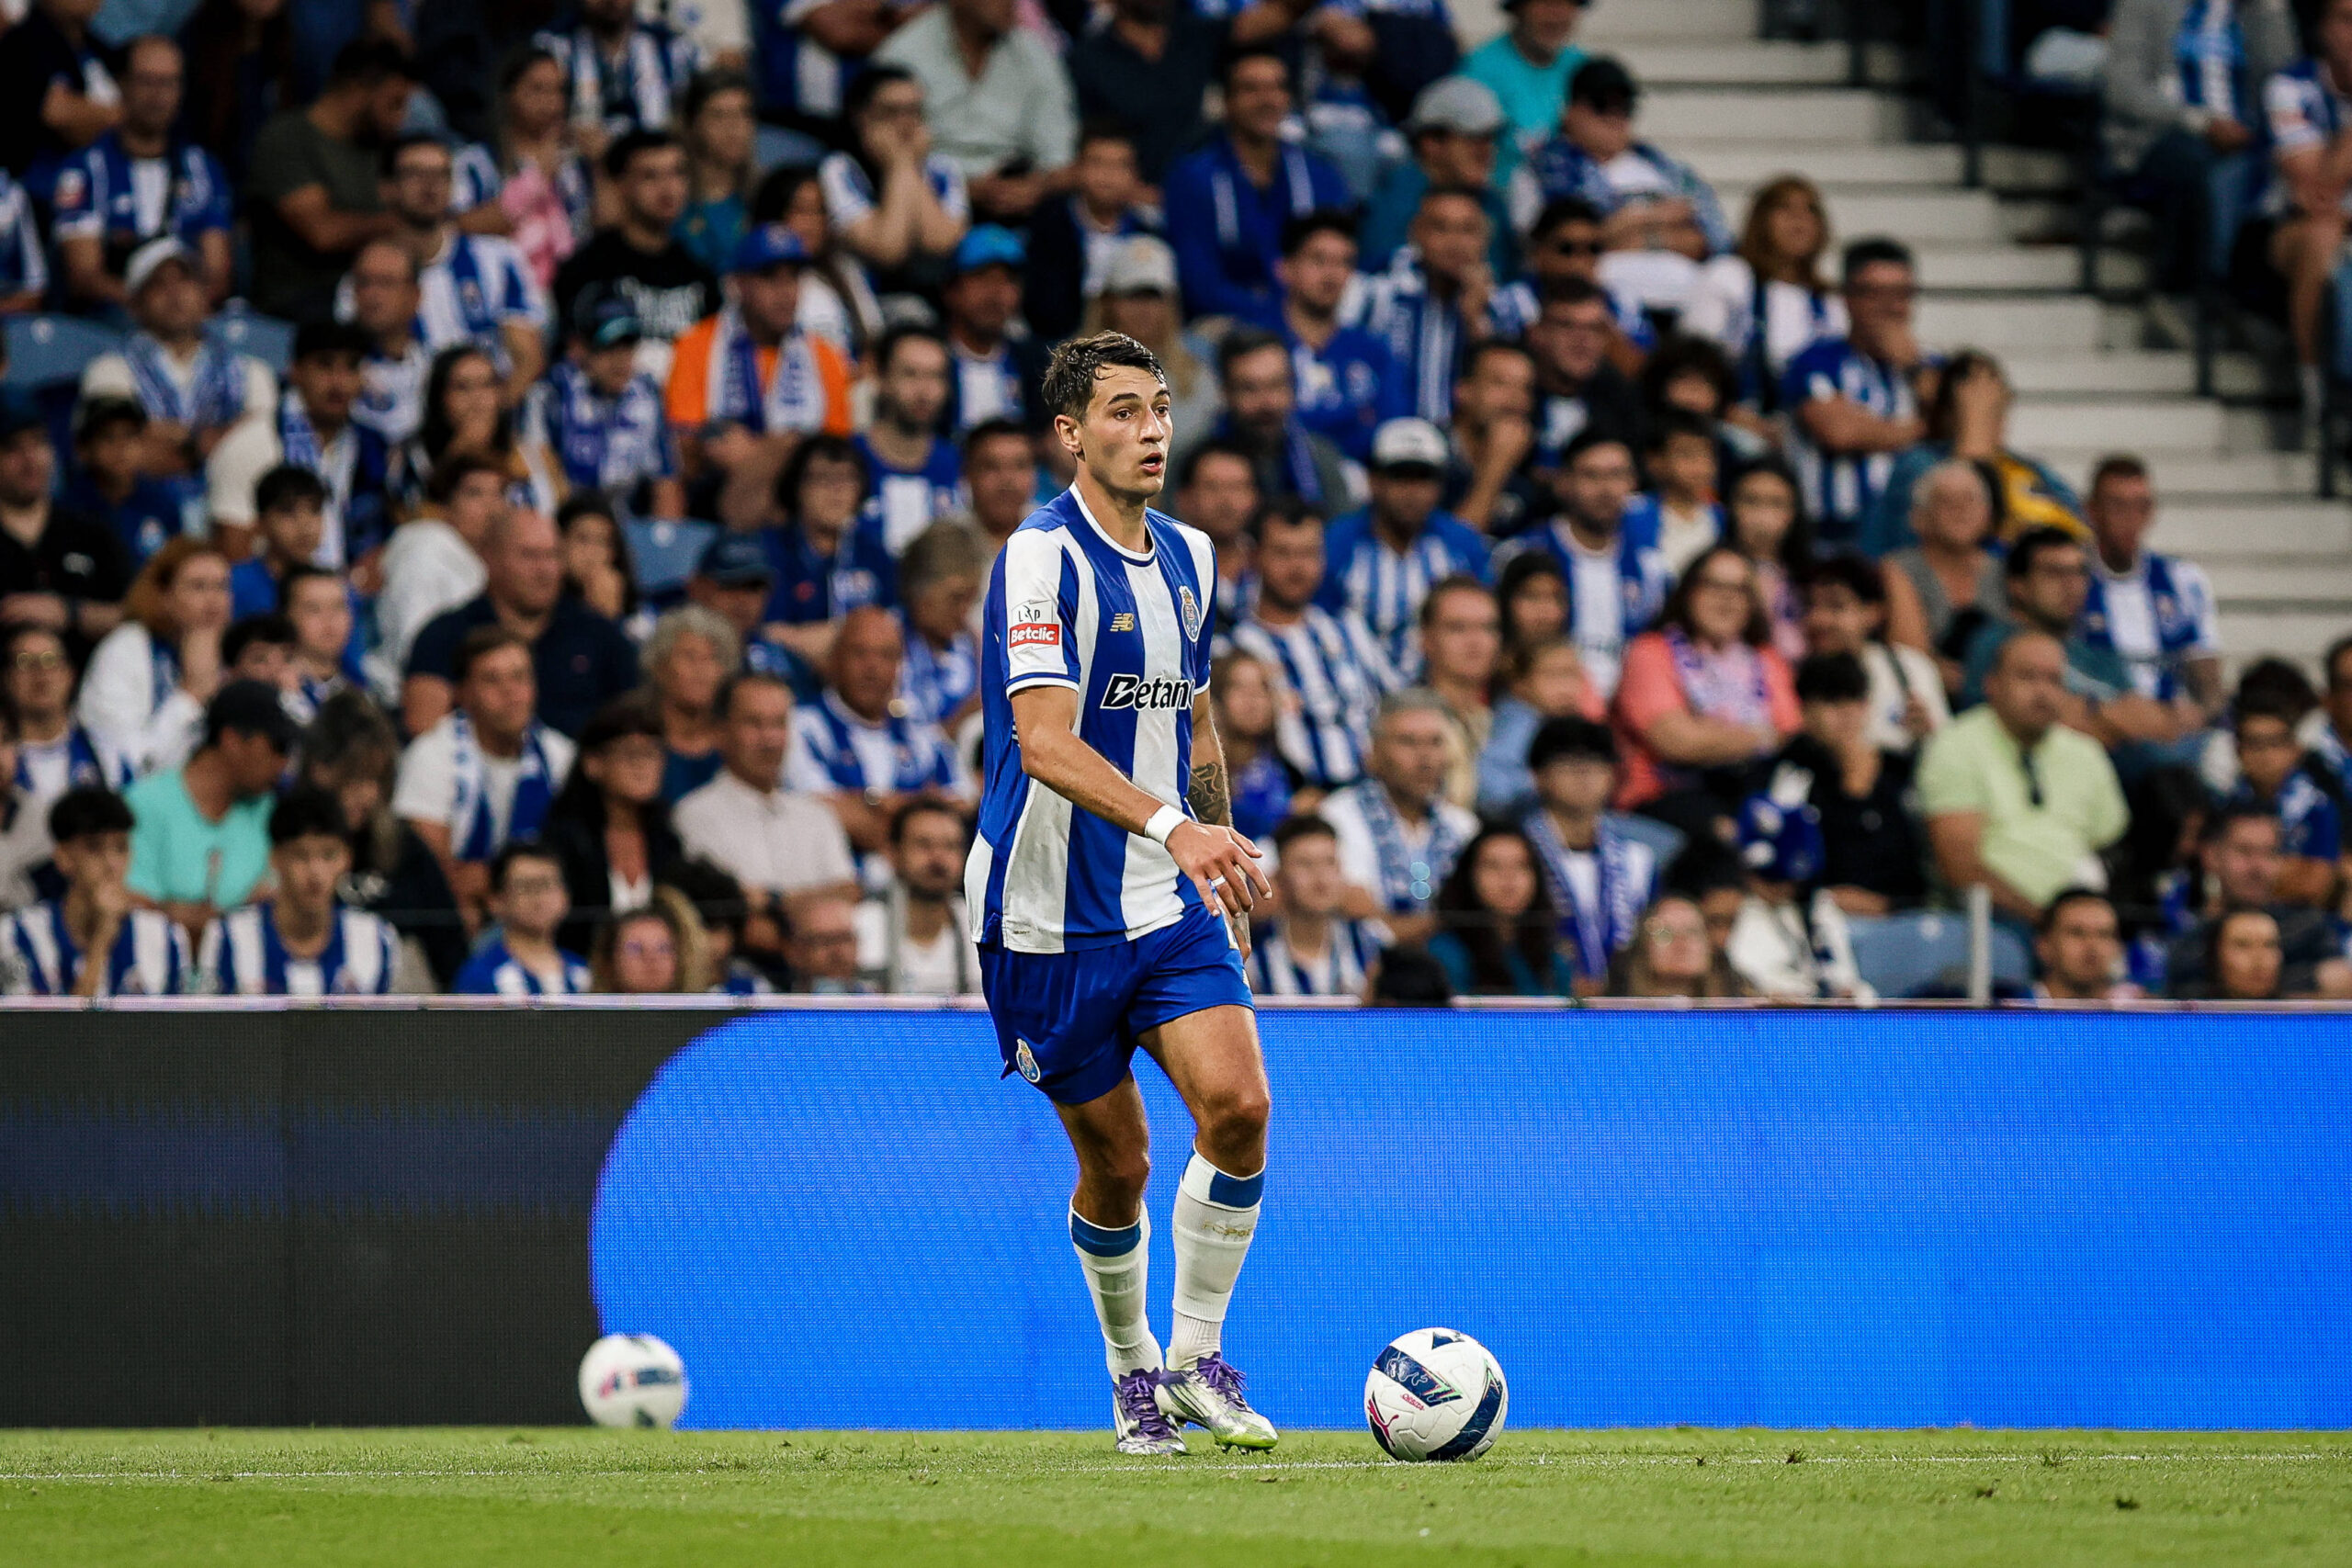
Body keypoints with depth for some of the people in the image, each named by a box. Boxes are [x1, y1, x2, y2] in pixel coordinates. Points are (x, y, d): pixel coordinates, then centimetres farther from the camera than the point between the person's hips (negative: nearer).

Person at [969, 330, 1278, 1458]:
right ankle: (1131, 1371, 25)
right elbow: (1046, 741, -29)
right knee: (1116, 1164, 2)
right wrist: (1171, 828, -41)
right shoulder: (1042, 559, -16)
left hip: (1170, 901, 5)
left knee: (1237, 1105, -14)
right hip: (1052, 914, -5)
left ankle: (1196, 1359, 0)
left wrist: (1225, 851, 24)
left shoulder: (1184, 556, 8)